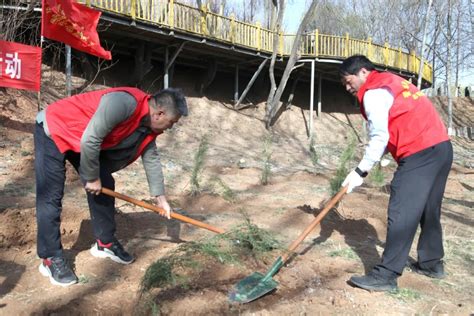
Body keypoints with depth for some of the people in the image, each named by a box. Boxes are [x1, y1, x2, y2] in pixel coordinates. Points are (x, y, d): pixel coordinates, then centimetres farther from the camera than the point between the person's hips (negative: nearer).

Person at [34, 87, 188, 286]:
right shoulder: (124, 103, -36)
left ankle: (105, 243, 20)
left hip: (86, 140, 8)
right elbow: (89, 140, -34)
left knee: (105, 186, 6)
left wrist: (160, 197, 7)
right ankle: (50, 259, 4)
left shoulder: (150, 126, -6)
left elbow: (151, 159, 5)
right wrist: (92, 178, -20)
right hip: (53, 130, -8)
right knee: (51, 197, -8)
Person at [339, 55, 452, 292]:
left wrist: (360, 172, -9)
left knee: (401, 214, -9)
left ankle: (386, 275, -5)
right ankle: (431, 262, 32)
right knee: (429, 210, 19)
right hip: (441, 147, 10)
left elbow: (379, 138, -13)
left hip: (420, 154, -10)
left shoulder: (373, 93, -7)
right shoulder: (391, 82, 22)